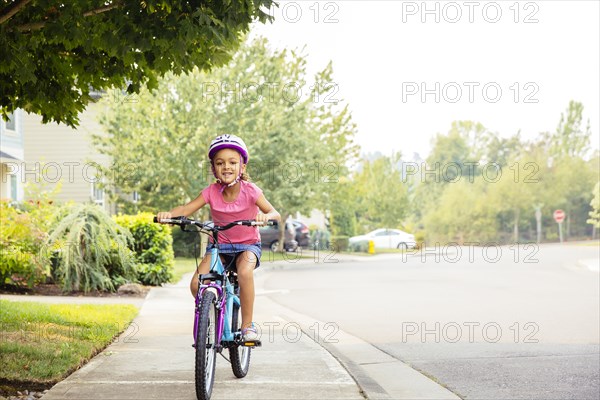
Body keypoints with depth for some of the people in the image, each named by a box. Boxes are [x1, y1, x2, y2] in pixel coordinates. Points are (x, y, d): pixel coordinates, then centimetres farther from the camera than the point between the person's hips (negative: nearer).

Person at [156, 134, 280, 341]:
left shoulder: (250, 191, -15)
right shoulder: (211, 191, -10)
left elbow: (276, 214, -18)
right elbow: (187, 209, -16)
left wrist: (266, 216, -43)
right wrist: (169, 214, -38)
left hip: (248, 245, -2)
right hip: (218, 245, 2)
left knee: (244, 272, -36)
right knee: (196, 283, -21)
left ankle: (247, 325, -19)